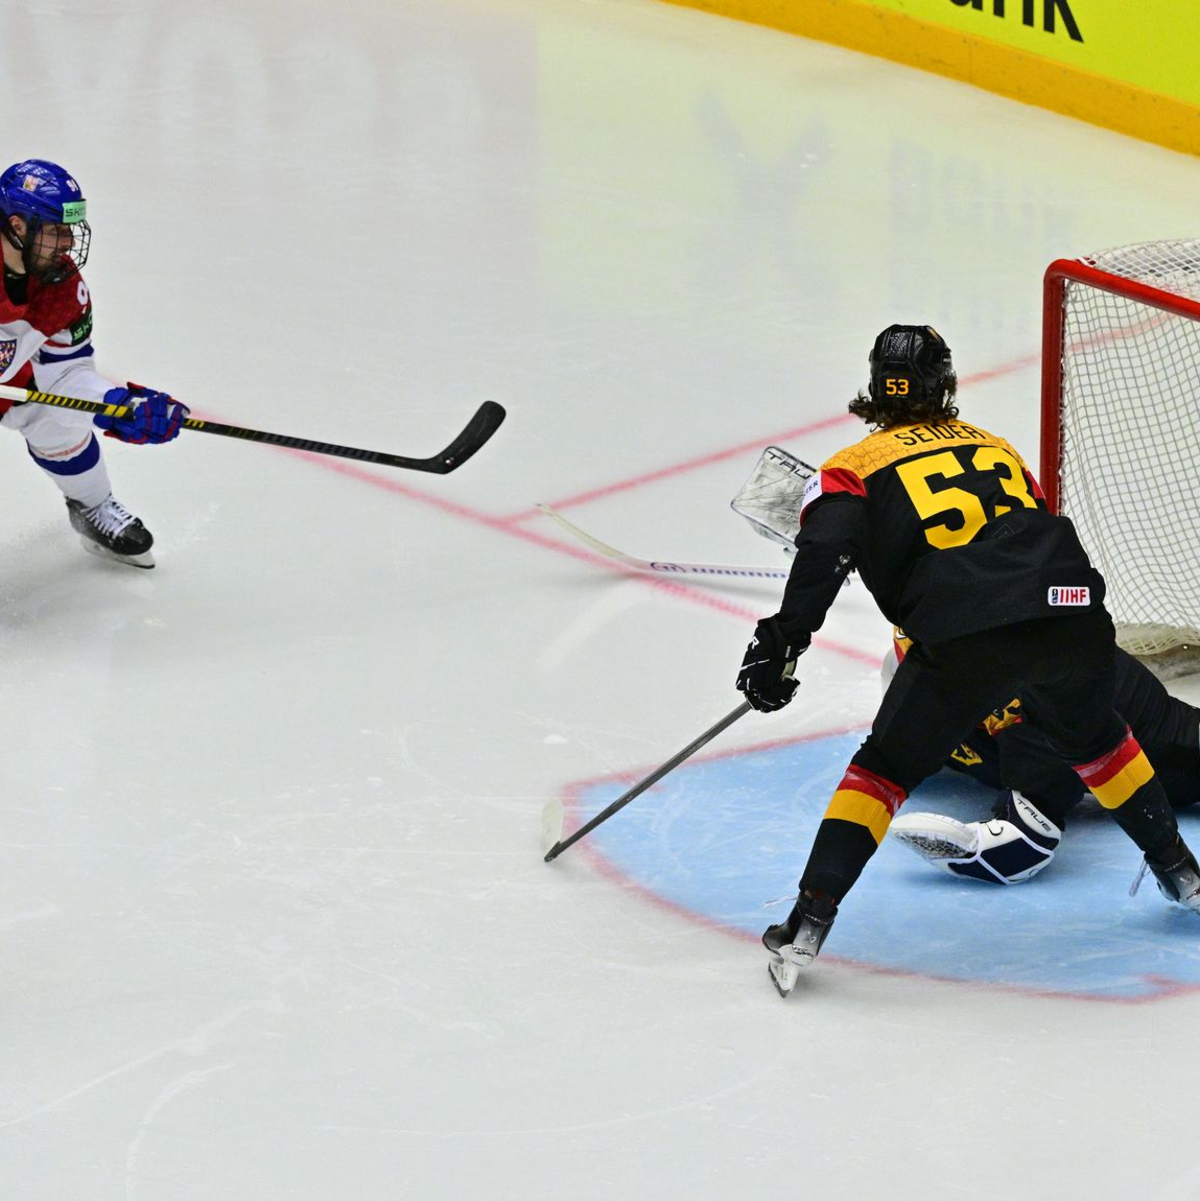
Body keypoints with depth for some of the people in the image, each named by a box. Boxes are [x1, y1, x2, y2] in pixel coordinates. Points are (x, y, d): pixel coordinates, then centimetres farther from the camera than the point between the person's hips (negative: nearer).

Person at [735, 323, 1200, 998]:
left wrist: (780, 645, -3)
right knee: (1095, 738, 33)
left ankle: (807, 929, 1)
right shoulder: (994, 447, 31)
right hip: (1071, 613, 4)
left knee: (885, 768, 13)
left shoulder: (856, 465, 16)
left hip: (965, 638, -4)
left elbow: (825, 552, -2)